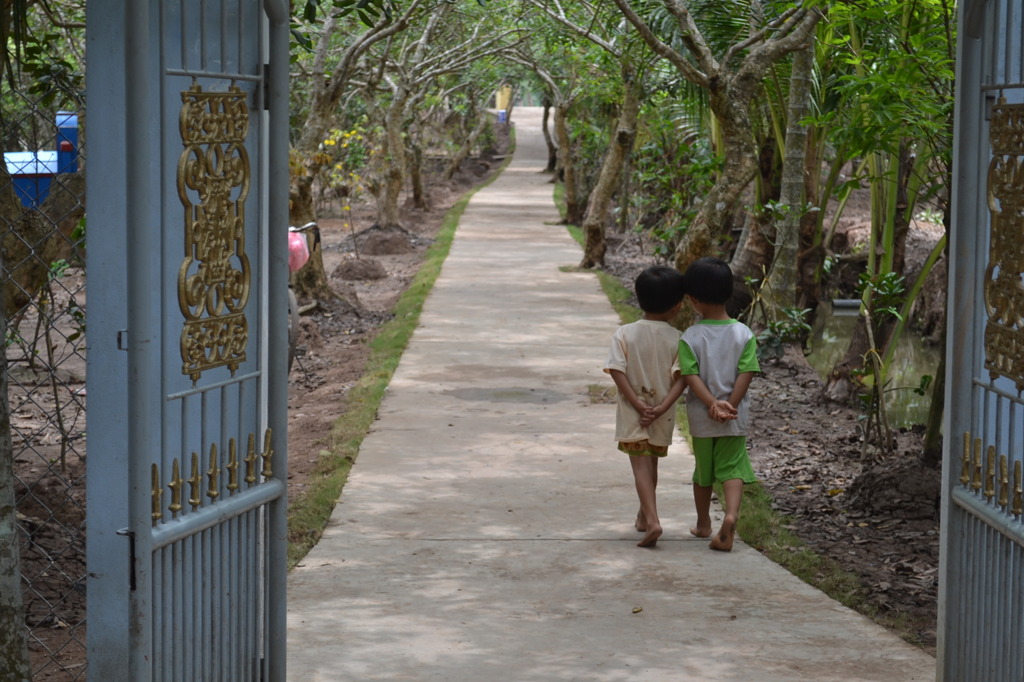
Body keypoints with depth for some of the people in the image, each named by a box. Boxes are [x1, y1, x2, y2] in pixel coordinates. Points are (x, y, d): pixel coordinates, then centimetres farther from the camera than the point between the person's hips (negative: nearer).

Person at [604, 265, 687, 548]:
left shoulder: (624, 334, -8)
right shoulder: (676, 339, -8)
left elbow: (618, 371, -14)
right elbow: (680, 377, -15)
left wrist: (637, 403, -13)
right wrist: (662, 407, -16)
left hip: (632, 414, -2)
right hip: (662, 416, 2)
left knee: (641, 465, -4)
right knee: (652, 463, 20)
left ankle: (652, 520, -22)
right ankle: (644, 515, 36)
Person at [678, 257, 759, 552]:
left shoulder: (689, 338, -9)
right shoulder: (744, 334, -6)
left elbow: (692, 377, -17)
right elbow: (745, 374, -12)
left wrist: (713, 404, -18)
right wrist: (729, 406, -13)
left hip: (701, 417, 0)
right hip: (736, 418, 0)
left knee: (703, 471, 16)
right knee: (733, 468, 2)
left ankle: (703, 523, 31)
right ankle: (731, 514, -23)